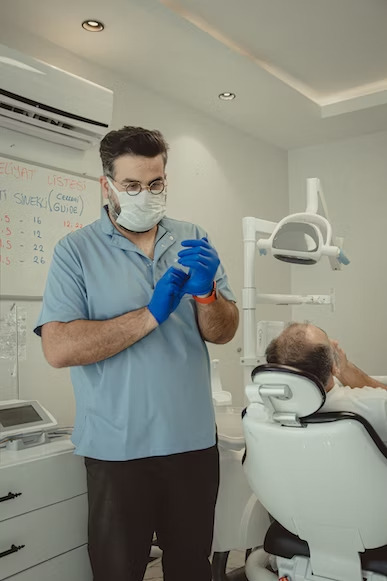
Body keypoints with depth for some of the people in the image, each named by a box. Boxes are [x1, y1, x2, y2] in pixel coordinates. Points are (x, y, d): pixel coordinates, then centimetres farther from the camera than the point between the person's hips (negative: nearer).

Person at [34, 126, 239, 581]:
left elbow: (223, 333, 1)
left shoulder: (193, 241, 3)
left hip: (193, 439, 3)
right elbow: (58, 348, -17)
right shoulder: (75, 251, -6)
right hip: (117, 446, -3)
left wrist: (205, 293, -20)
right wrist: (152, 314, -21)